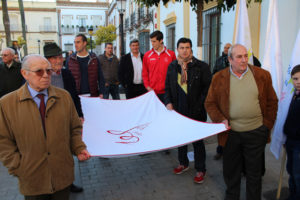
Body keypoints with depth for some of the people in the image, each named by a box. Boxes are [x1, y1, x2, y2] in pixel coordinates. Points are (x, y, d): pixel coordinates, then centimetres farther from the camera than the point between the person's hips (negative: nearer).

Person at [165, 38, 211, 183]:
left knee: (197, 140, 8)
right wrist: (168, 102, -5)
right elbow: (168, 87, 11)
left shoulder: (202, 66, -7)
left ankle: (200, 169, 25)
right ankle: (183, 163, 39)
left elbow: (207, 89, -7)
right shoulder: (172, 66, 5)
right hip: (178, 110, 4)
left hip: (196, 112, -4)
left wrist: (198, 106, -14)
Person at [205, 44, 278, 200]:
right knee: (230, 170, 15)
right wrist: (220, 120, -12)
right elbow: (210, 103, 3)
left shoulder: (262, 75, 0)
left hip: (256, 133, 0)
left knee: (254, 172, 15)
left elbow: (272, 102, 6)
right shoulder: (219, 78, -2)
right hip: (231, 133, 0)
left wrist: (267, 125, 1)